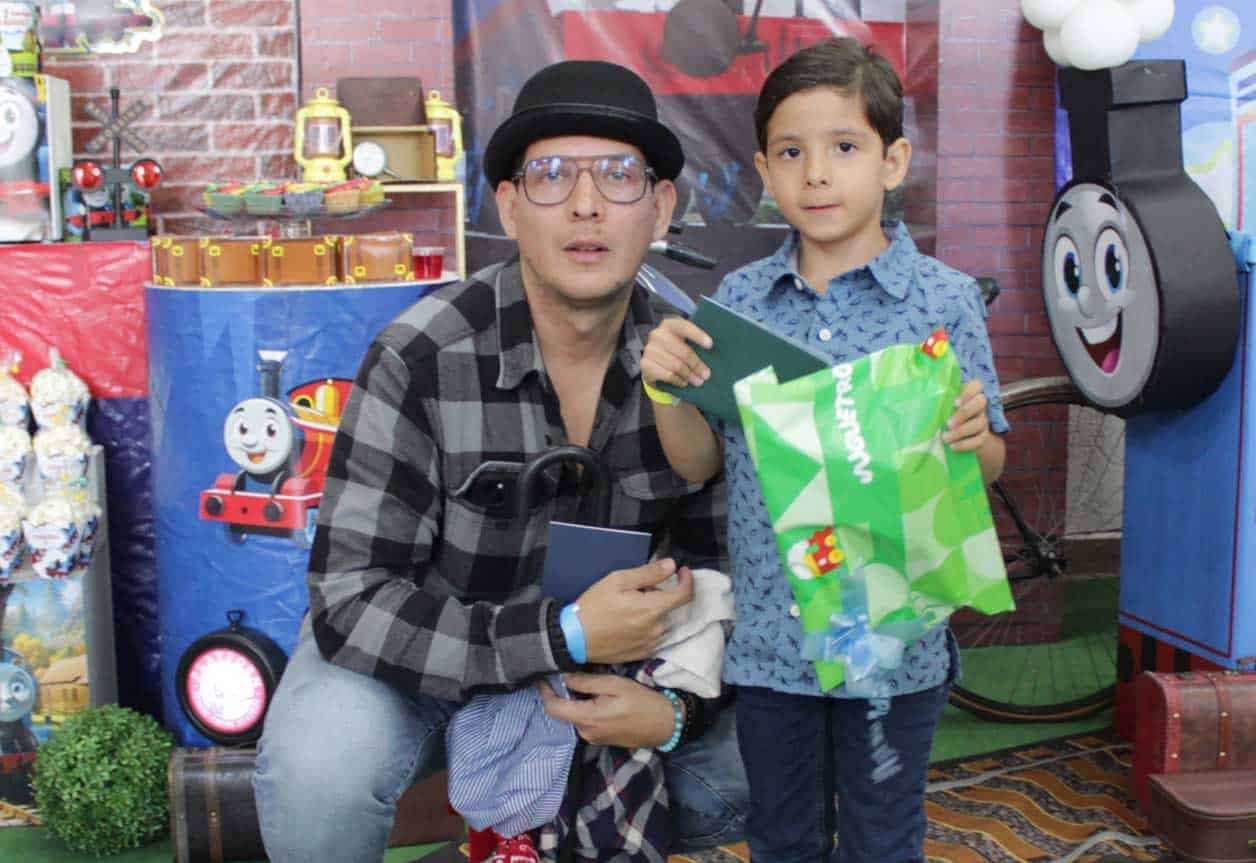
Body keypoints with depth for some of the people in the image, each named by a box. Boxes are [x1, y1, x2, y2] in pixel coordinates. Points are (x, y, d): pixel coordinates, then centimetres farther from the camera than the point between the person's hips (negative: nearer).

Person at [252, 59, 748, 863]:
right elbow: (352, 601, -25)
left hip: (597, 656, 4)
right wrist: (562, 635, -33)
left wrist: (678, 706, -21)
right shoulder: (422, 359, -23)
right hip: (416, 653, -4)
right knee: (323, 769, -33)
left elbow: (722, 568, -2)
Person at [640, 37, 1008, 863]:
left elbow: (986, 469, -1)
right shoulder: (738, 298, 0)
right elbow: (700, 462, 5)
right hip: (769, 635, 3)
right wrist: (666, 386, -13)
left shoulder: (945, 298, -7)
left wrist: (971, 437, -23)